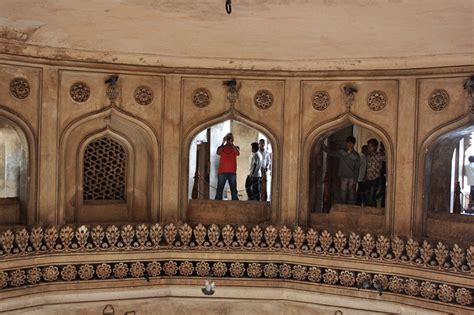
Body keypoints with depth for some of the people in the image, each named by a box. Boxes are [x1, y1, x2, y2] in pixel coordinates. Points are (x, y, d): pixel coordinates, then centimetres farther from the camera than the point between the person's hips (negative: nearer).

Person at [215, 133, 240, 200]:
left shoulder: (235, 148, 10)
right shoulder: (221, 147, 10)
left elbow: (238, 153, -12)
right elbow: (218, 153, -12)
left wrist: (232, 144, -14)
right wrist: (223, 143, -12)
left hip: (232, 172, 0)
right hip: (222, 172, 0)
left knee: (234, 189, 0)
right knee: (219, 189, -2)